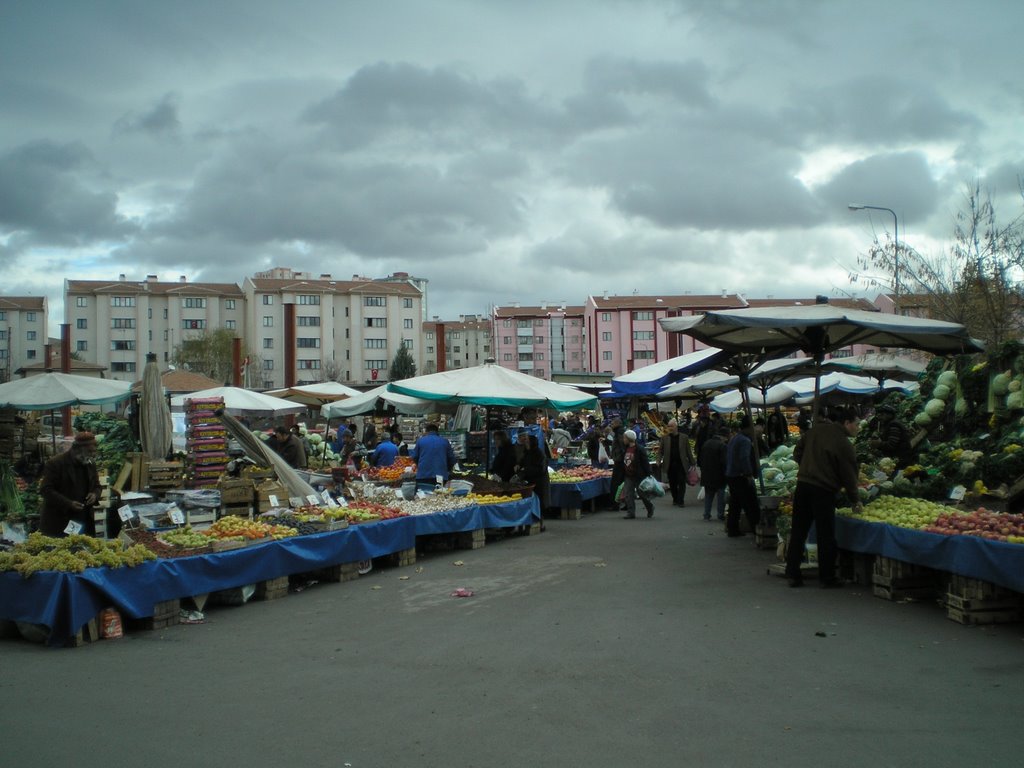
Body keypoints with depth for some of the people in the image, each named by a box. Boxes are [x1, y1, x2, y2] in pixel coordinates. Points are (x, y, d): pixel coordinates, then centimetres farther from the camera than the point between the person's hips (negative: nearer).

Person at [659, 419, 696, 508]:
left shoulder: (684, 437, 4)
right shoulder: (664, 438, 6)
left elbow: (688, 451, 5)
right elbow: (661, 451, 5)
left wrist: (692, 463, 4)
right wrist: (659, 461, -9)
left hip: (681, 464, -1)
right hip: (670, 465, 1)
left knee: (681, 483, -4)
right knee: (672, 484, 6)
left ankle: (680, 500, 1)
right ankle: (675, 499, 19)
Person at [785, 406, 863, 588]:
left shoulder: (816, 430, 8)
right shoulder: (844, 444, -10)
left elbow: (797, 452, 16)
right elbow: (849, 475, -6)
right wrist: (855, 500, 4)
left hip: (803, 484, 6)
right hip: (823, 490, -6)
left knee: (798, 532, 9)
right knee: (826, 535, 4)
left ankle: (792, 574, 12)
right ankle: (827, 577, 10)